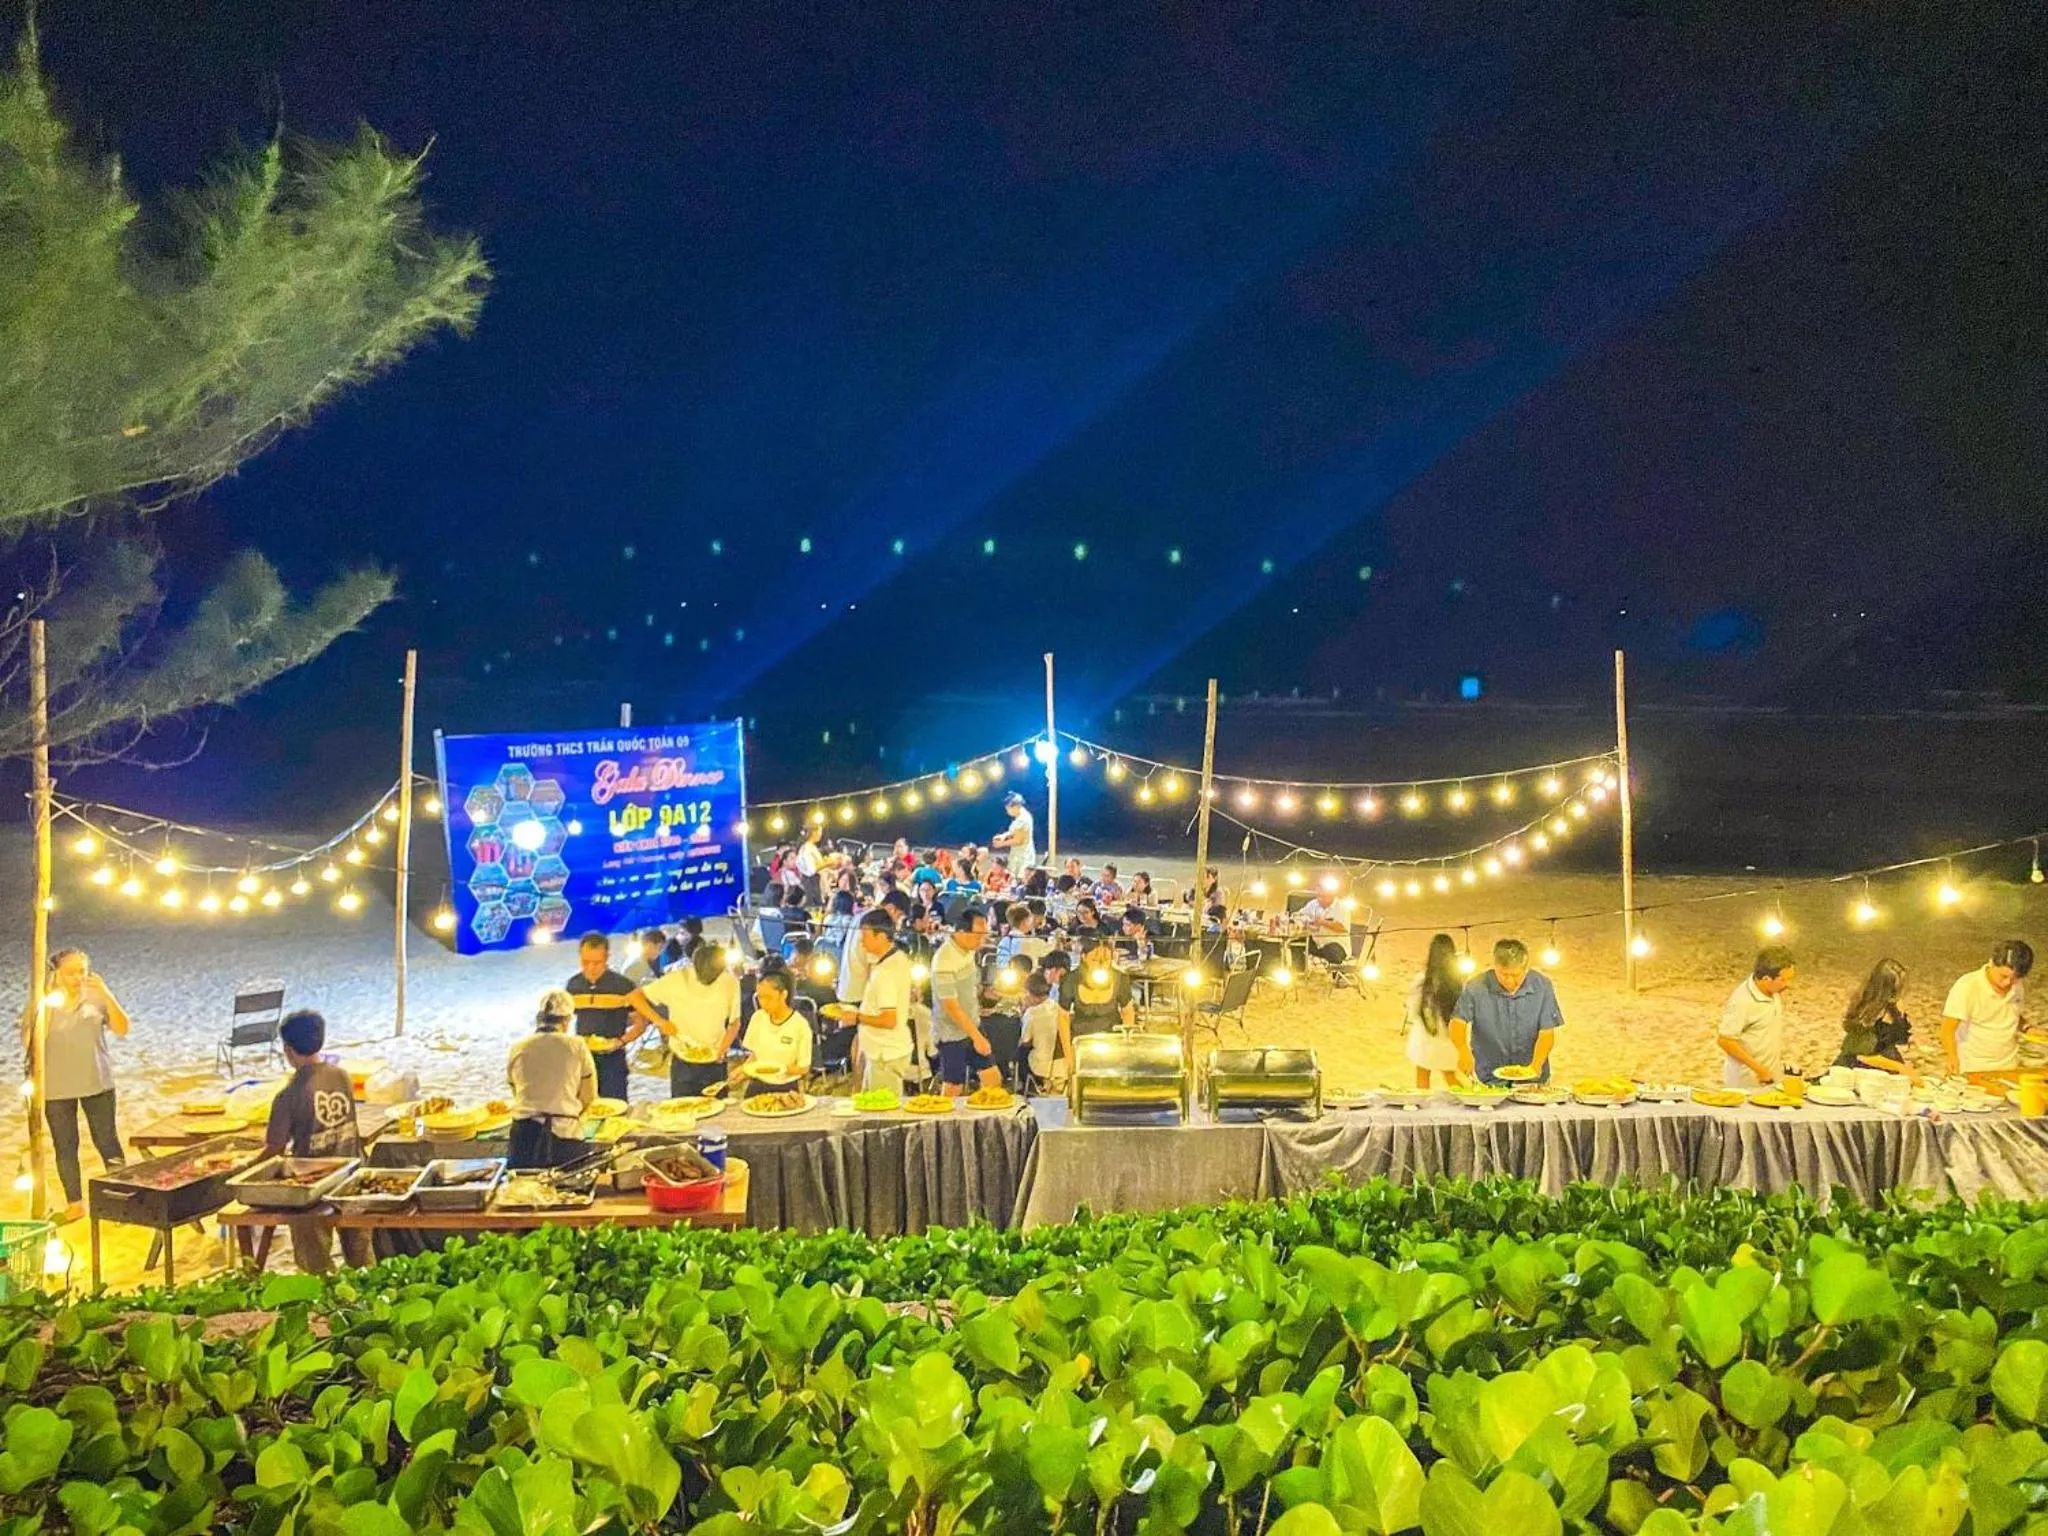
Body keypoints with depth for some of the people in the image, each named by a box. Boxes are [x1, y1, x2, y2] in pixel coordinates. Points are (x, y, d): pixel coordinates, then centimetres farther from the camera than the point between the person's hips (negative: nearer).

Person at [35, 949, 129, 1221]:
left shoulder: (96, 997, -3)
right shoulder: (46, 1002, -4)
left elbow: (122, 1029, -10)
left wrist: (106, 994, -18)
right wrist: (48, 1006, -21)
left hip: (97, 1083, 0)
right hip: (57, 1087, 0)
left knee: (107, 1142, 4)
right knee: (65, 1146, 7)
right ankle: (74, 1203, 17)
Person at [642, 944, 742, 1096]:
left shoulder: (730, 983, -7)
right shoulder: (676, 979, -12)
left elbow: (734, 1022, 4)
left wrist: (722, 1049, -12)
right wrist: (660, 1021, -18)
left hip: (715, 1064, 1)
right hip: (682, 1063, -1)